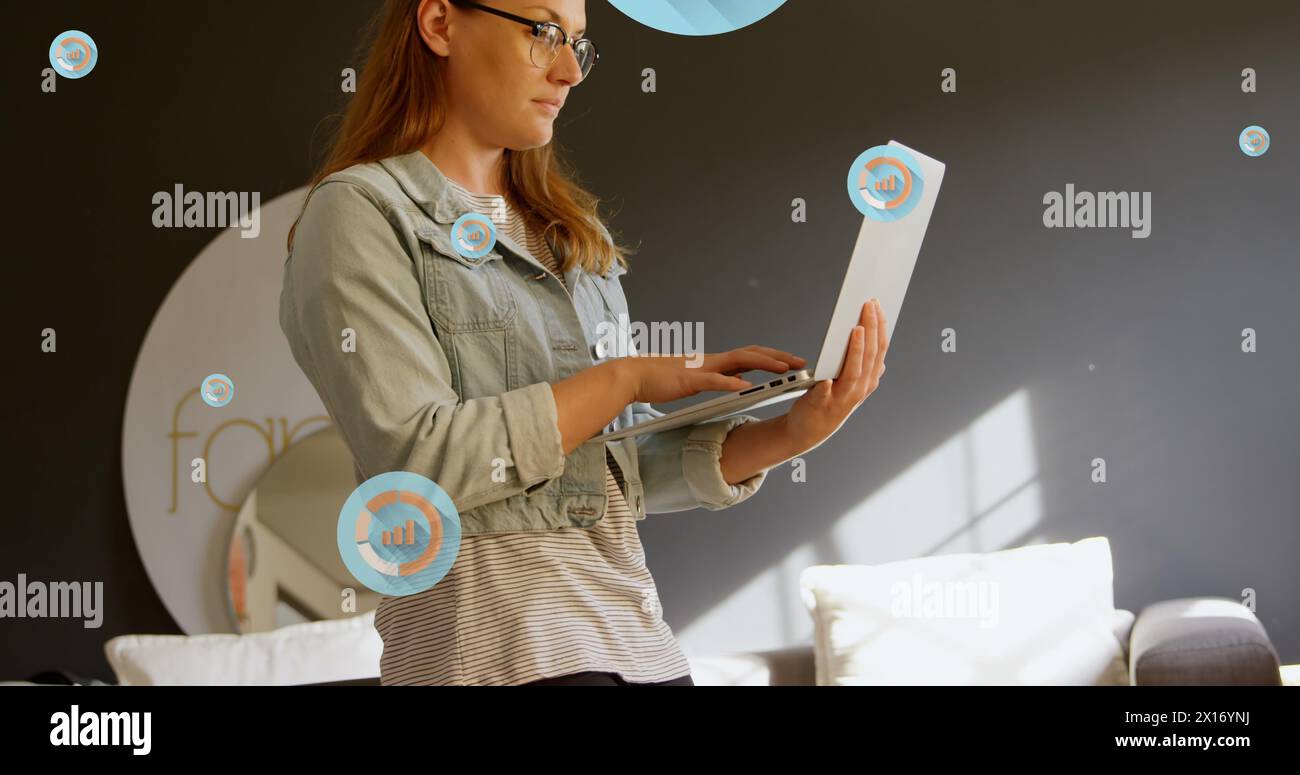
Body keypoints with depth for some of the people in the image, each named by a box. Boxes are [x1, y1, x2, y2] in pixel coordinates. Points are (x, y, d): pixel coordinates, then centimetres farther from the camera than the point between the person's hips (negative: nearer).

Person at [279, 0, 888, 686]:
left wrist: (788, 434, -6)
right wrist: (626, 378, -11)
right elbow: (419, 462, -15)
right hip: (498, 647, -6)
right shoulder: (359, 211, -4)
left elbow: (631, 469, 9)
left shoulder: (574, 235, 16)